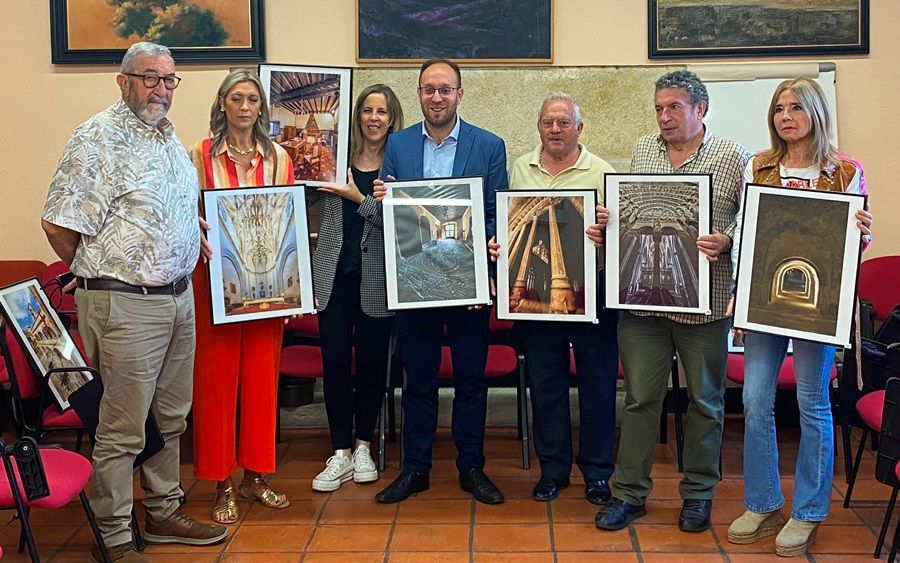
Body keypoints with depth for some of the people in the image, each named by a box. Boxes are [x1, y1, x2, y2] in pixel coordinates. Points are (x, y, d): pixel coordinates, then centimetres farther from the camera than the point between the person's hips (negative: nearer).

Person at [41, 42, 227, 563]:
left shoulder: (170, 138, 14)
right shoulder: (99, 138, -12)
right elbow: (59, 224, -14)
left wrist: (182, 271, 14)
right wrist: (101, 275, -2)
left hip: (179, 296, 8)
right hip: (126, 304, -8)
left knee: (172, 418, 17)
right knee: (122, 430, 0)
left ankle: (165, 513, 32)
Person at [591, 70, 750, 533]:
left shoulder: (732, 158, -1)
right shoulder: (642, 151, 11)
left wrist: (724, 241, -20)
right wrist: (604, 223, -1)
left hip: (704, 301, -2)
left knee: (705, 400, 10)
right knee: (640, 398, 7)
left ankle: (698, 493, 25)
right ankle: (629, 492, 18)